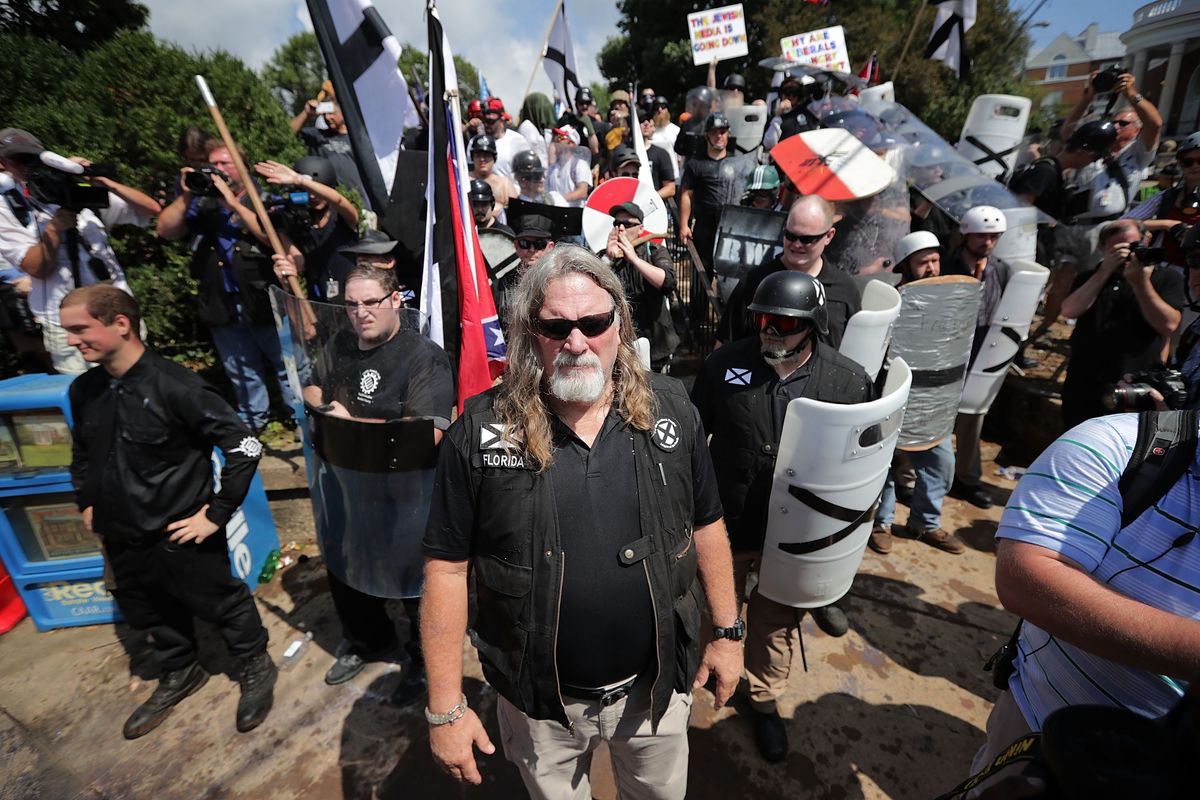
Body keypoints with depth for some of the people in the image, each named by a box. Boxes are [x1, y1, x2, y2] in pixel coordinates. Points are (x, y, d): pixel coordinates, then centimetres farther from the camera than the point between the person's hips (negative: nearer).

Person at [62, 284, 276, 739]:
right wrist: (87, 503, 13)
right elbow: (81, 452, 19)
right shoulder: (84, 390, -1)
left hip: (180, 532, -7)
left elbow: (244, 447, -25)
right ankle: (179, 674, 50)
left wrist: (218, 514, -20)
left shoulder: (175, 386, -25)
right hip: (121, 536, 7)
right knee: (146, 610, 25)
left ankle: (256, 668, 35)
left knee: (220, 603, 11)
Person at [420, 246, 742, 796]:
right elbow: (448, 567, -11)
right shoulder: (479, 433, -17)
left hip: (656, 683, 2)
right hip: (538, 698, -1)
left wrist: (728, 631, 3)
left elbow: (706, 524, 0)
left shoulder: (670, 410, -11)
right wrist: (445, 708, -9)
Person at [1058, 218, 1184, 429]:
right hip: (1082, 385, 2)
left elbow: (1168, 324, -12)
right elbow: (1070, 311, -11)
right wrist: (1105, 271, -16)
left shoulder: (1166, 278, 3)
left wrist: (1141, 282, -18)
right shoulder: (1092, 277, 9)